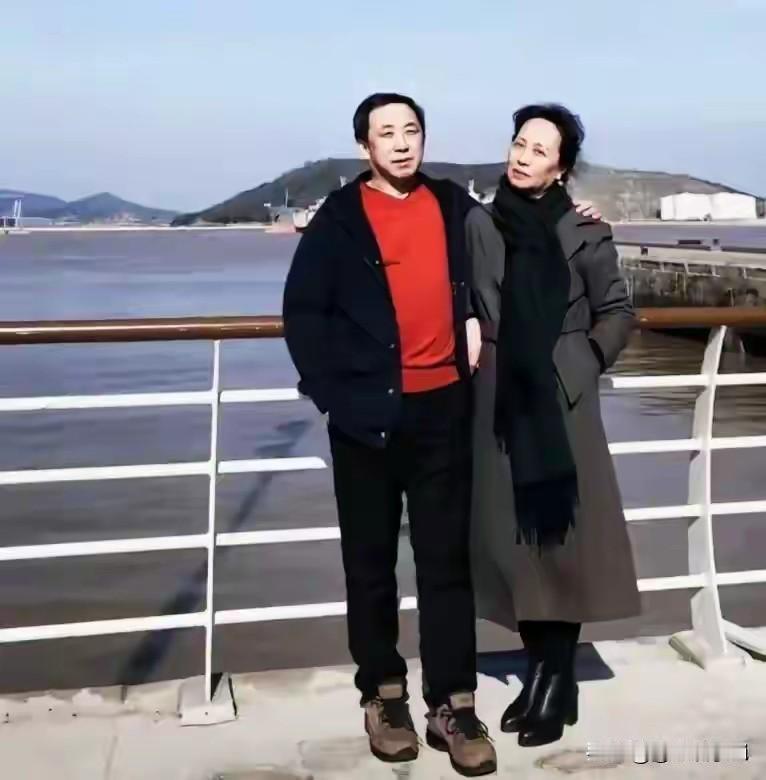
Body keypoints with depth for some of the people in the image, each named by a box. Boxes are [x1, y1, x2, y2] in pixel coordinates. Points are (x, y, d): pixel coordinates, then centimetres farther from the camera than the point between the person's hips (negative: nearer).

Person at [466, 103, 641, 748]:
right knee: (512, 537, 6)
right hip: (500, 402, 4)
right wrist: (473, 360, 5)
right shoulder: (480, 225, 5)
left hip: (562, 402, -3)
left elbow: (618, 311, 4)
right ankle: (540, 671, 18)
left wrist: (587, 362, -5)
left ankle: (559, 684, 8)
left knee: (564, 534, -1)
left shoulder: (584, 230, -3)